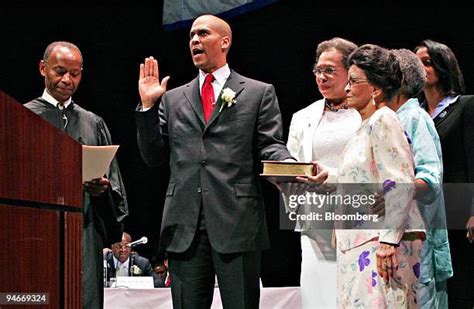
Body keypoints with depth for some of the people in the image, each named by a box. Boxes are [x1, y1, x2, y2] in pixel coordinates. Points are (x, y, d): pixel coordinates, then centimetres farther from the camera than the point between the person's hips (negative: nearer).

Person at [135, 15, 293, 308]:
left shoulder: (259, 93, 10)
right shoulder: (173, 99, 18)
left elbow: (270, 146, 2)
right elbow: (154, 156, 14)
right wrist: (148, 106, 3)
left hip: (237, 224, -3)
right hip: (185, 227, 3)